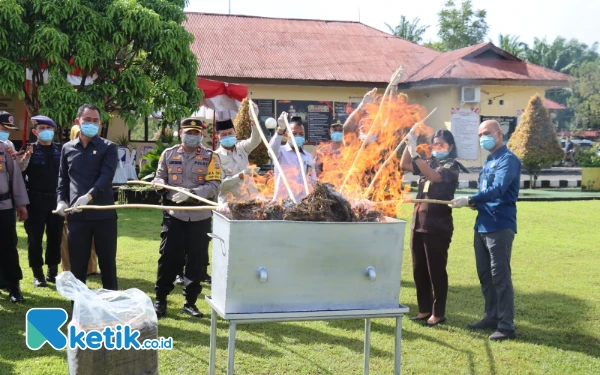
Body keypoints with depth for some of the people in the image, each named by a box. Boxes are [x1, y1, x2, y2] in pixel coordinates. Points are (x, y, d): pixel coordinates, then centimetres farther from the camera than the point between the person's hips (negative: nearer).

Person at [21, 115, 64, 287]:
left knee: (55, 237, 8)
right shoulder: (30, 150, 0)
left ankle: (53, 272, 21)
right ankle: (38, 274, 14)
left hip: (56, 200, 2)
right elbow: (21, 175, -2)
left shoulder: (61, 150, 7)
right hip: (36, 201, -2)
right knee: (35, 238, 4)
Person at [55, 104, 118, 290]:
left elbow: (106, 176, -13)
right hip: (77, 215, 3)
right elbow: (63, 178, 16)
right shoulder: (67, 148, 12)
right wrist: (61, 200, -1)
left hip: (104, 214, -2)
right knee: (77, 264, 8)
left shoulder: (108, 148, 1)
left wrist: (88, 196, -28)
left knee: (107, 262, 7)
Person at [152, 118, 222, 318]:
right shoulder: (168, 154, 7)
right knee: (169, 256, 0)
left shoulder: (210, 157, 1)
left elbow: (214, 185, -8)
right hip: (174, 214, 0)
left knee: (197, 259, 5)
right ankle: (160, 299, 13)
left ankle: (190, 302, 18)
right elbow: (159, 177, 15)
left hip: (200, 217, 0)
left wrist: (190, 193, -21)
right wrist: (161, 185, -10)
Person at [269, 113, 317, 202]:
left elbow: (313, 181, 16)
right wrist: (280, 129, -41)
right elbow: (272, 149, -26)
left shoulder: (308, 156, 12)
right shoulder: (281, 152, -2)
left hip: (304, 202, 4)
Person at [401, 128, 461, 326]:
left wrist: (415, 153, -27)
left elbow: (434, 176, -23)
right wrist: (408, 144, 2)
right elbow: (404, 165, 14)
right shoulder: (429, 163, 15)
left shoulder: (451, 165, -6)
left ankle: (438, 313, 7)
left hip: (438, 226, -7)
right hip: (419, 223, 7)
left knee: (436, 270, -1)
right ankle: (425, 309, 21)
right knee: (419, 270, 11)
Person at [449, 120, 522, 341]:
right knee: (485, 274, 14)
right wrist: (476, 203, 1)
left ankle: (506, 326, 0)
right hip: (483, 225, 9)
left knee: (500, 276, -6)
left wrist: (470, 200, -25)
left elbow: (497, 190, -24)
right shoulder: (489, 161, 17)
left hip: (500, 226, -9)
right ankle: (492, 317, 25)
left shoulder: (508, 159, -11)